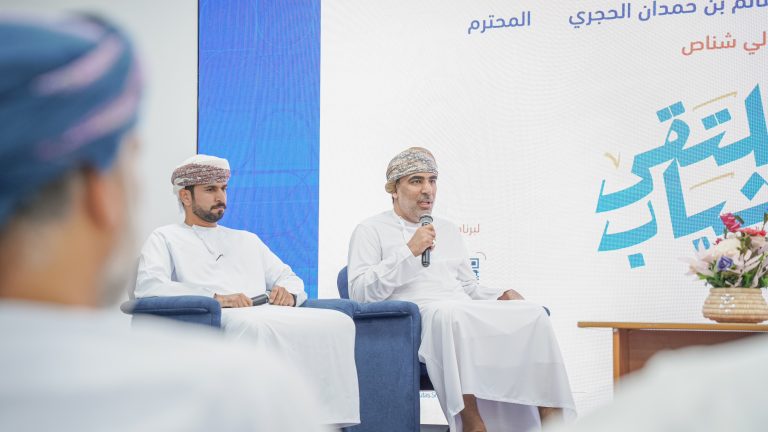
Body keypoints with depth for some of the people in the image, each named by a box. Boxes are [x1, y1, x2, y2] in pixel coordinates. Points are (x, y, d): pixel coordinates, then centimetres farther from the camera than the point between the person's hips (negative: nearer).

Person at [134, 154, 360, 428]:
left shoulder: (247, 240, 36)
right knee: (255, 326, -42)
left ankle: (330, 416, -28)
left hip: (267, 315, 6)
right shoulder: (165, 238, 17)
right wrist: (215, 297, -15)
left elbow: (290, 279, 32)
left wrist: (288, 293, 3)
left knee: (337, 322, -23)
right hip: (215, 322, -6)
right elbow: (147, 286, -2)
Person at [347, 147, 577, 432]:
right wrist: (409, 252, -10)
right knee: (448, 311, -41)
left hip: (465, 315, 6)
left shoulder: (448, 230, 28)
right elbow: (359, 293, -4)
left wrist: (502, 296, 7)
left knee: (533, 313, -21)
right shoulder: (371, 231, 9)